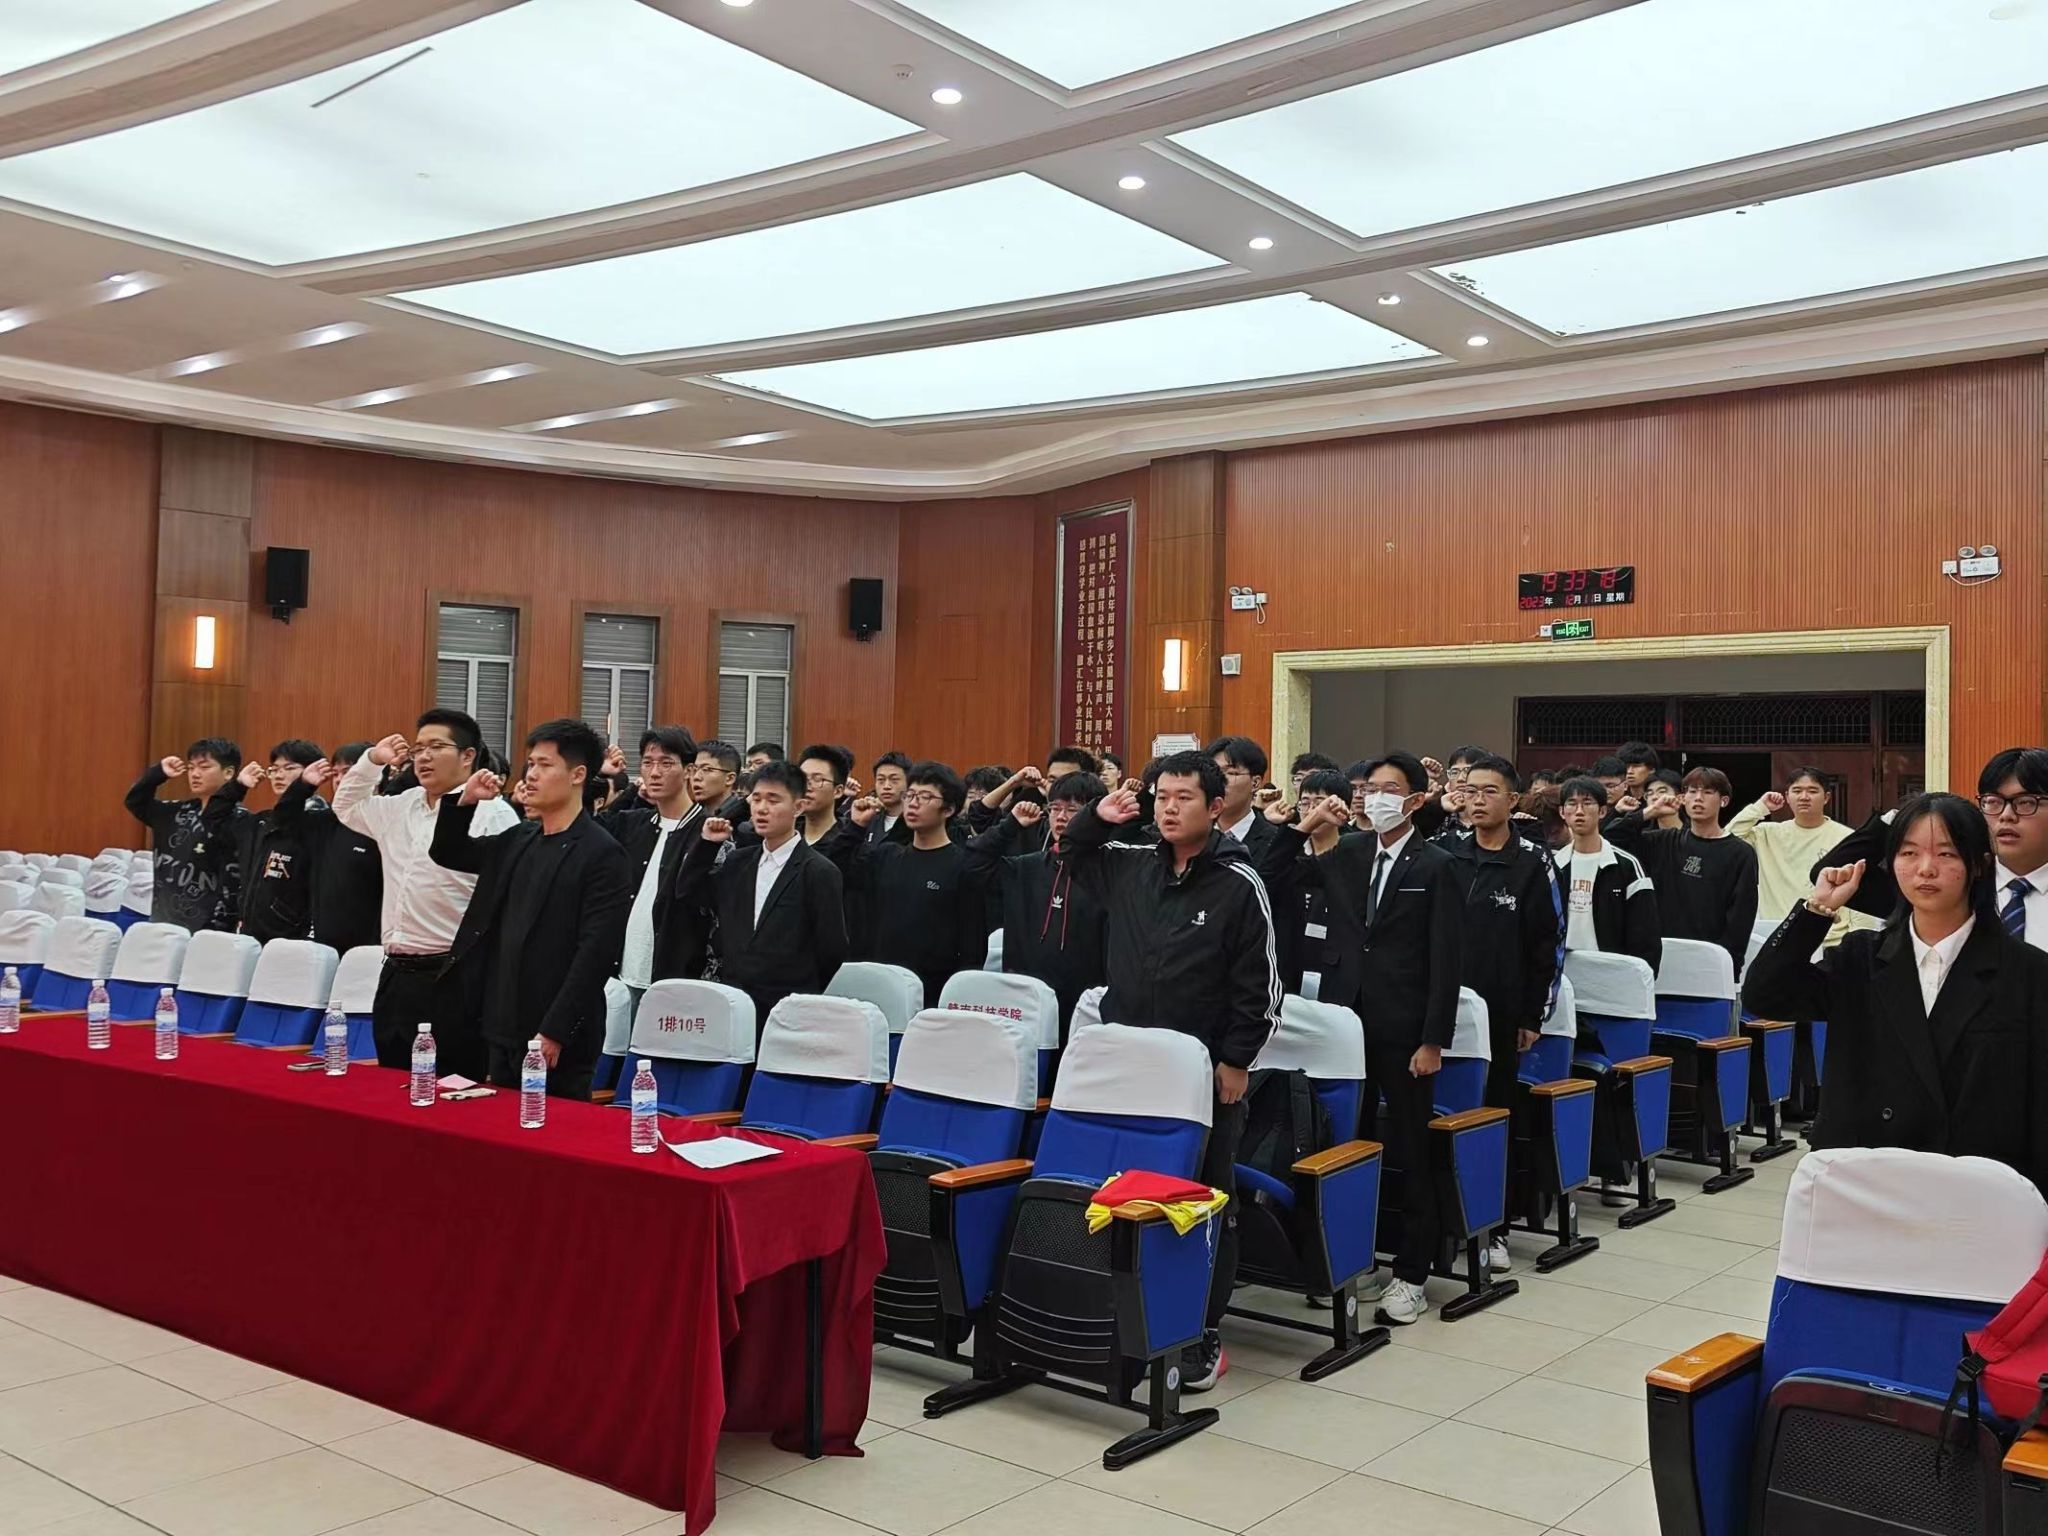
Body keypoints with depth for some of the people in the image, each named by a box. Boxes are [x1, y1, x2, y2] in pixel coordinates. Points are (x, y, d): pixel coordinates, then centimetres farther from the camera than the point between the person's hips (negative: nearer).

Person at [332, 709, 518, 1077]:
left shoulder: (492, 814, -10)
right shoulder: (401, 806, 16)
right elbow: (346, 807, 35)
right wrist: (371, 761, 18)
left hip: (453, 979, -8)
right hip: (396, 976, 8)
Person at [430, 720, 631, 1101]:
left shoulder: (603, 855, -11)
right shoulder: (519, 840, 12)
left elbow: (596, 953, -17)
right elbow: (448, 855, 24)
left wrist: (554, 1033, -19)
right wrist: (464, 802, 6)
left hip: (556, 1043, -7)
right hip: (504, 1031, 7)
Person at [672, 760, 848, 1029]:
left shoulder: (818, 872, -8)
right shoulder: (739, 862, 11)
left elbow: (832, 949, -4)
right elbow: (687, 893, 15)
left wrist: (805, 996, 5)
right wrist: (706, 844, 3)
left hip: (787, 1010, -5)